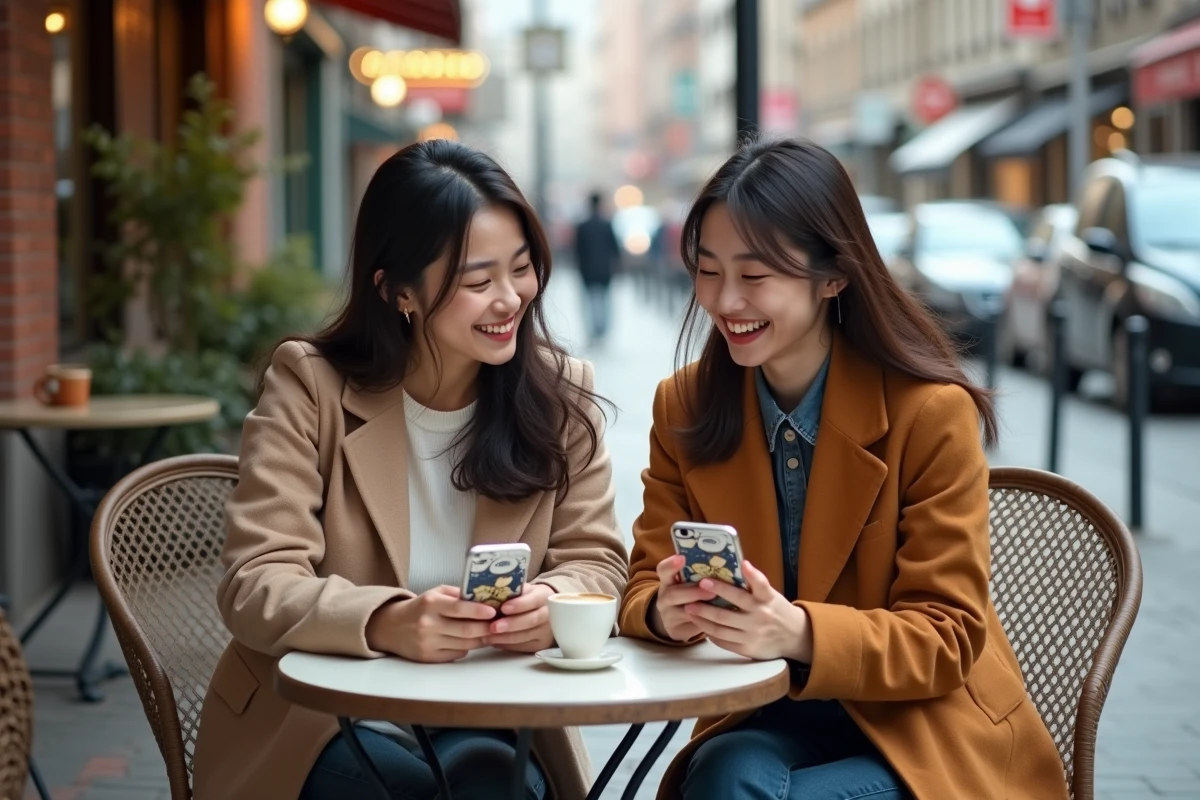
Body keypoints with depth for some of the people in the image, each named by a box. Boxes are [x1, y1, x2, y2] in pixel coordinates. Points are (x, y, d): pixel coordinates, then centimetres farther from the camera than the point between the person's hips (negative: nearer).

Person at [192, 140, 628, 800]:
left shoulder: (560, 394, 1)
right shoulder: (309, 385, -8)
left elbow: (595, 560, 0)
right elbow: (257, 586, -16)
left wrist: (552, 600, -26)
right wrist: (386, 623, -37)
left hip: (488, 720, 2)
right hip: (323, 717, -2)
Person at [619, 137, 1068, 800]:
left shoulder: (932, 412, -12)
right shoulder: (684, 406, 1)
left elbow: (946, 636, -13)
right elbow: (645, 586, 1)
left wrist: (798, 634, -32)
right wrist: (666, 612, -24)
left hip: (920, 727, -3)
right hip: (767, 723, 3)